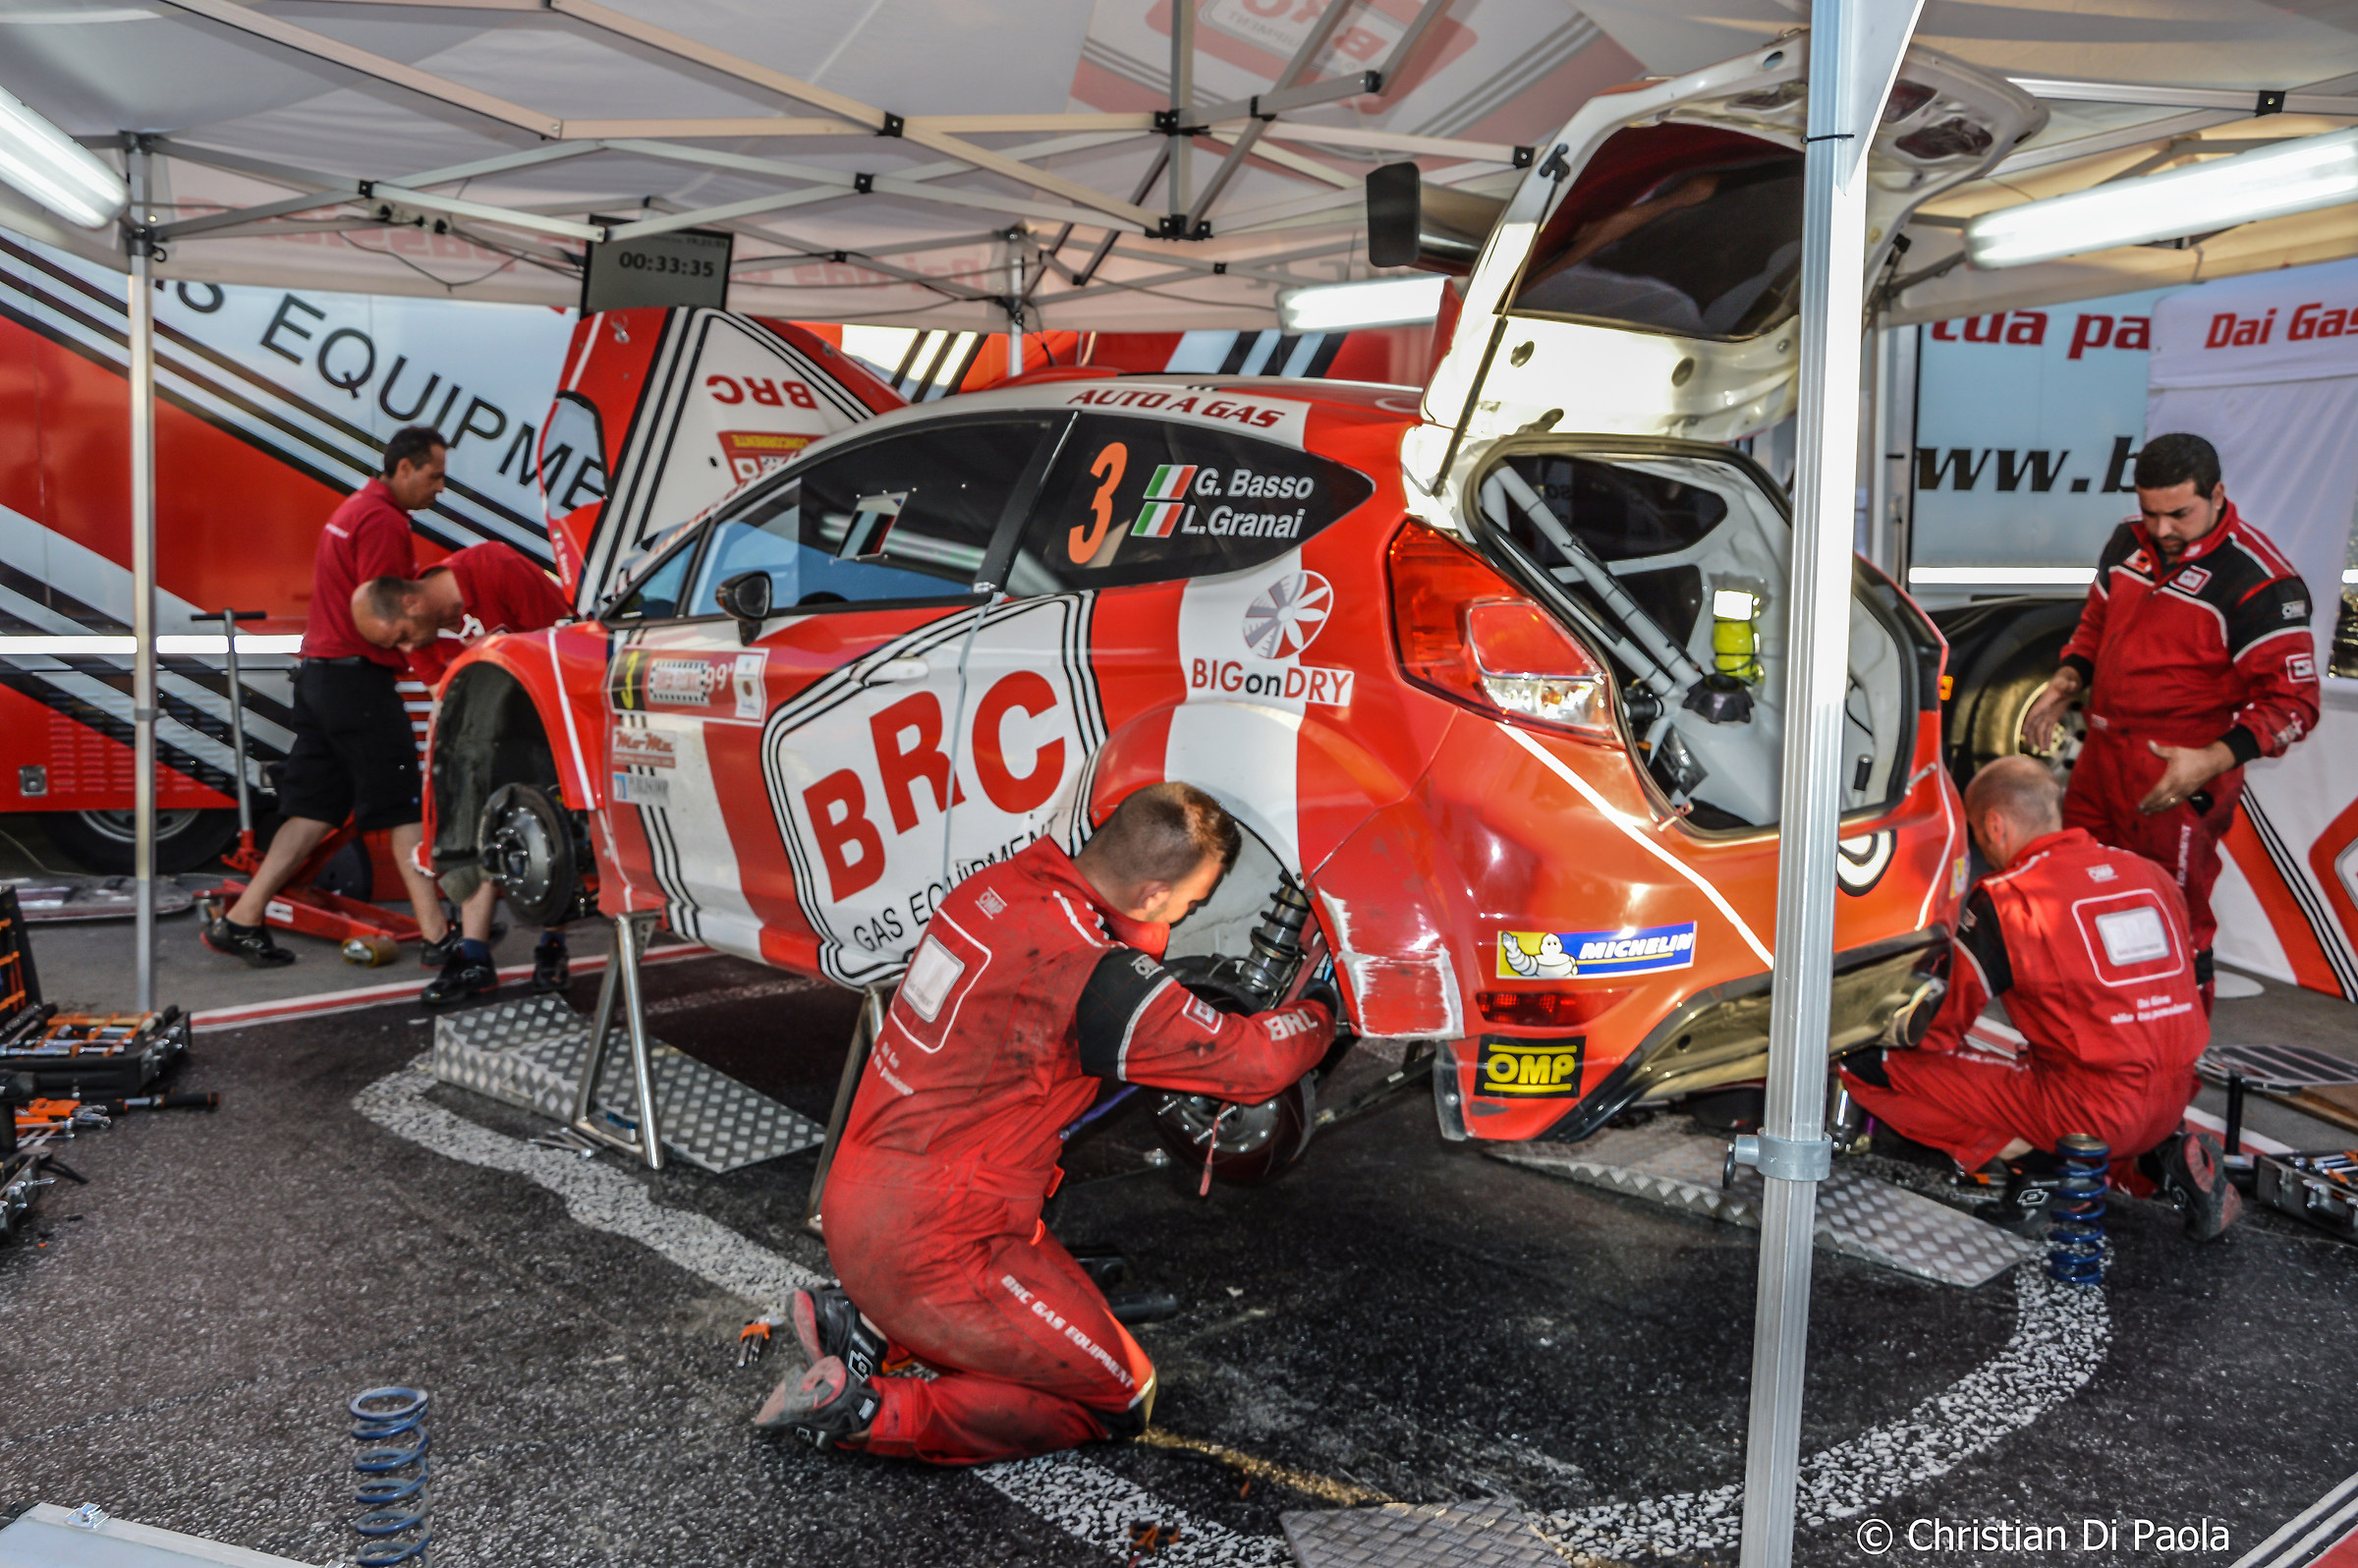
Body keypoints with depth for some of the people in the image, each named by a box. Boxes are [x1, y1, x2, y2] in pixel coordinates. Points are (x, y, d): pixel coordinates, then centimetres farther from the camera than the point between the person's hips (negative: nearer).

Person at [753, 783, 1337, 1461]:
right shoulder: (1092, 973, -24)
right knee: (1121, 1397, 3)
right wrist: (1323, 1016, 2)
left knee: (1065, 1298, 27)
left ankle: (871, 1324, 14)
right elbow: (1247, 1061, -17)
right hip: (928, 1246, -9)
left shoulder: (1001, 884, 0)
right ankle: (864, 1410, -5)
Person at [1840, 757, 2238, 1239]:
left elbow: (1944, 1017, -3)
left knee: (1866, 1073, -7)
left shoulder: (2004, 899, -9)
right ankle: (2162, 1157, 15)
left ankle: (2037, 1155, -9)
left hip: (2095, 1109, -7)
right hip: (2172, 1100, 7)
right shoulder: (2149, 874, 11)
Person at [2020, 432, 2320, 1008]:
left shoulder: (2259, 582, -17)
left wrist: (2213, 761, -29)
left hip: (2179, 773, -8)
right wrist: (2064, 686, 4)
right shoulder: (2130, 540, 4)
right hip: (2102, 753, 8)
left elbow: (2293, 702, -17)